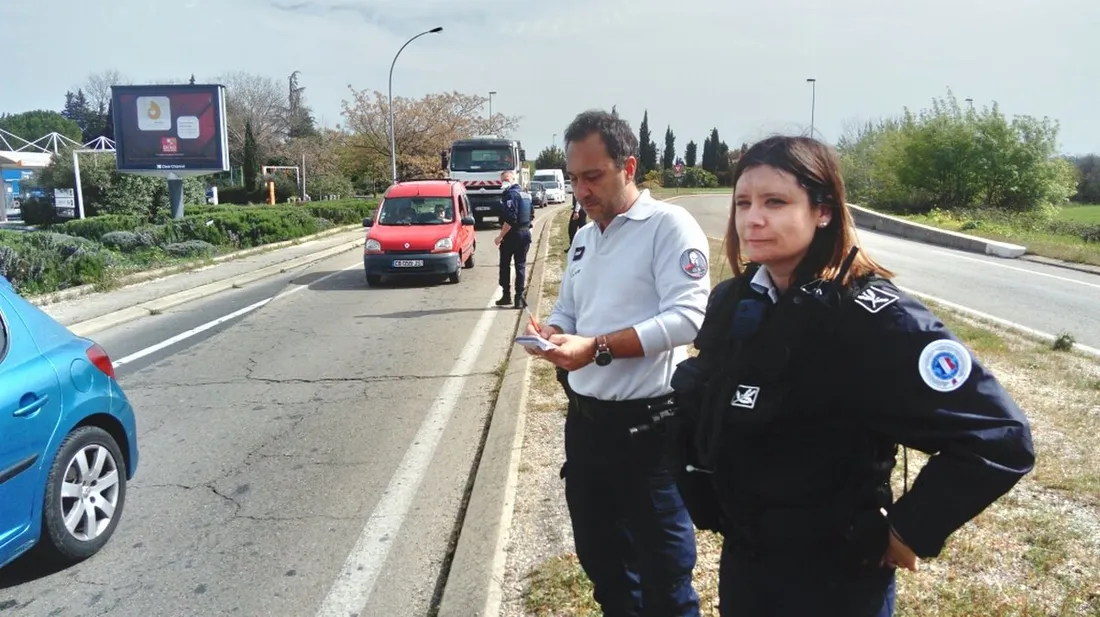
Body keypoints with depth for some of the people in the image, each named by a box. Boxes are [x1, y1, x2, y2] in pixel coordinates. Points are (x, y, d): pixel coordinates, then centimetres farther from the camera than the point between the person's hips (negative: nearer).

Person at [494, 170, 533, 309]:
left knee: (505, 265, 6)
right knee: (521, 265, 7)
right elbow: (531, 214, 19)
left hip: (512, 234, -7)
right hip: (526, 233, 7)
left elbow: (510, 219, -23)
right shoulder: (525, 194, 13)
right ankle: (519, 297, 4)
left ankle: (506, 295, 8)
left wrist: (500, 236, -20)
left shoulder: (510, 194, -15)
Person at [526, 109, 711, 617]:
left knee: (662, 568, 7)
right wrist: (551, 332, -5)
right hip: (585, 419, 8)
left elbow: (687, 318, -22)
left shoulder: (669, 226, -12)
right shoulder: (584, 236, 13)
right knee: (598, 552, 22)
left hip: (648, 424, -8)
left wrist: (597, 348, -26)